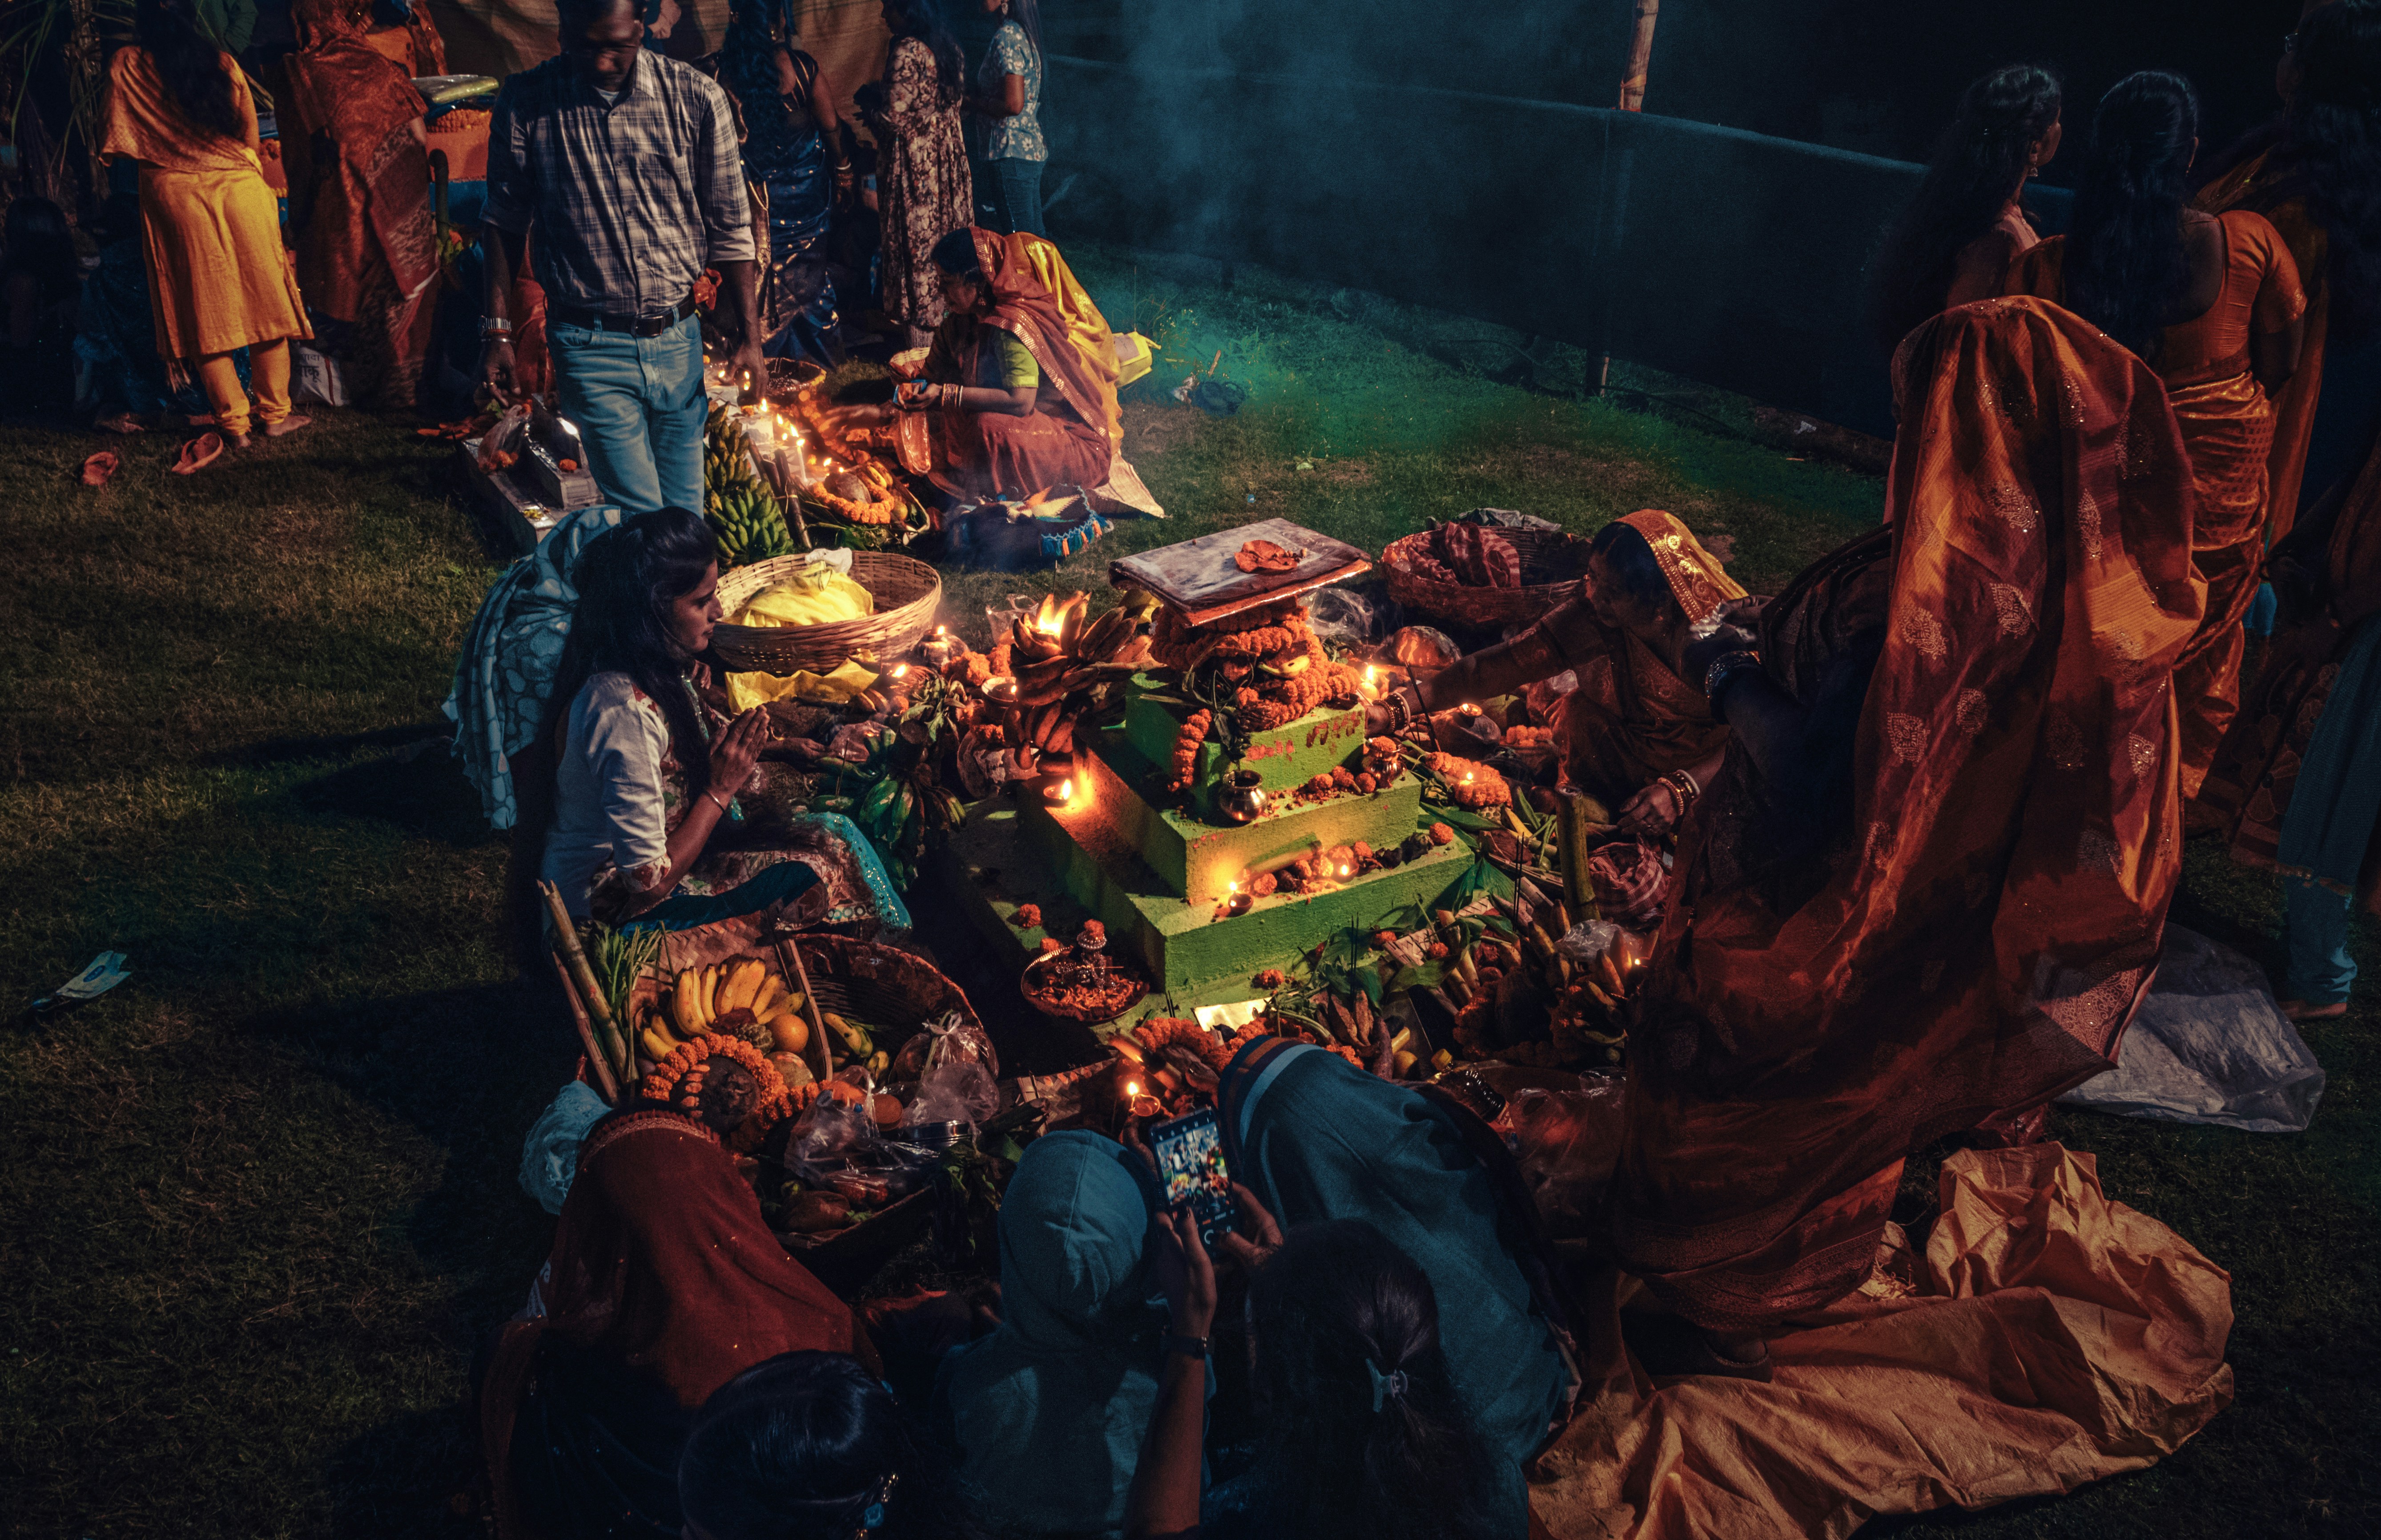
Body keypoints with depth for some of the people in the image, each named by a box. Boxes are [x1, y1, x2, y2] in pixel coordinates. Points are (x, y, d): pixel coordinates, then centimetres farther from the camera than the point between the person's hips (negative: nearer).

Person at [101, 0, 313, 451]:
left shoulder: (126, 67, 1)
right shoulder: (222, 64, 3)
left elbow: (118, 142, 5)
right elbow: (252, 137, 9)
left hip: (172, 192, 0)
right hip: (241, 189, 0)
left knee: (205, 311, 4)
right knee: (265, 299, 8)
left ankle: (233, 423, 5)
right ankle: (276, 413, 10)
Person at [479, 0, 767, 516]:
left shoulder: (696, 97, -3)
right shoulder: (525, 103, -5)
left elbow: (730, 227, 3)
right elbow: (505, 224, 6)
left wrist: (749, 337, 2)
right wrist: (498, 331, 3)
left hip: (679, 340, 2)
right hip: (591, 346, -2)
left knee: (686, 514, 10)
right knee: (644, 524, -8)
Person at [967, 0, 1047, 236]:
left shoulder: (1006, 36, -14)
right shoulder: (1023, 33, 15)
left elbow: (1013, 104, -21)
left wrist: (973, 103, -7)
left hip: (1010, 155, -10)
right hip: (1031, 149, 10)